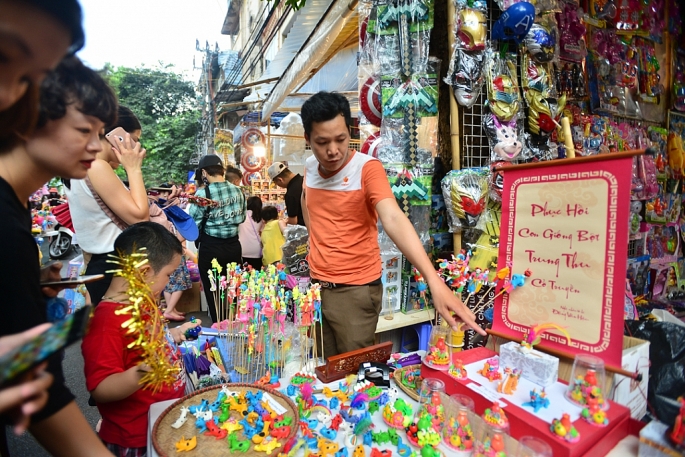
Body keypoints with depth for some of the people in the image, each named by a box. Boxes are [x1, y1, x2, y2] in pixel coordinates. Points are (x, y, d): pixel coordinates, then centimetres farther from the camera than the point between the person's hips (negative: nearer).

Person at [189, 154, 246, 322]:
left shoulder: (203, 193, -15)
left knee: (213, 292, 9)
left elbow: (194, 224, -13)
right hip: (234, 245, 5)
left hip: (210, 248, -5)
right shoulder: (238, 191, 1)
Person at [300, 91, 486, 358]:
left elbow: (394, 220, -34)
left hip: (356, 290, -5)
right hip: (315, 285, 6)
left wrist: (434, 281, -47)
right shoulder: (309, 167, 0)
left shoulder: (367, 169, -18)